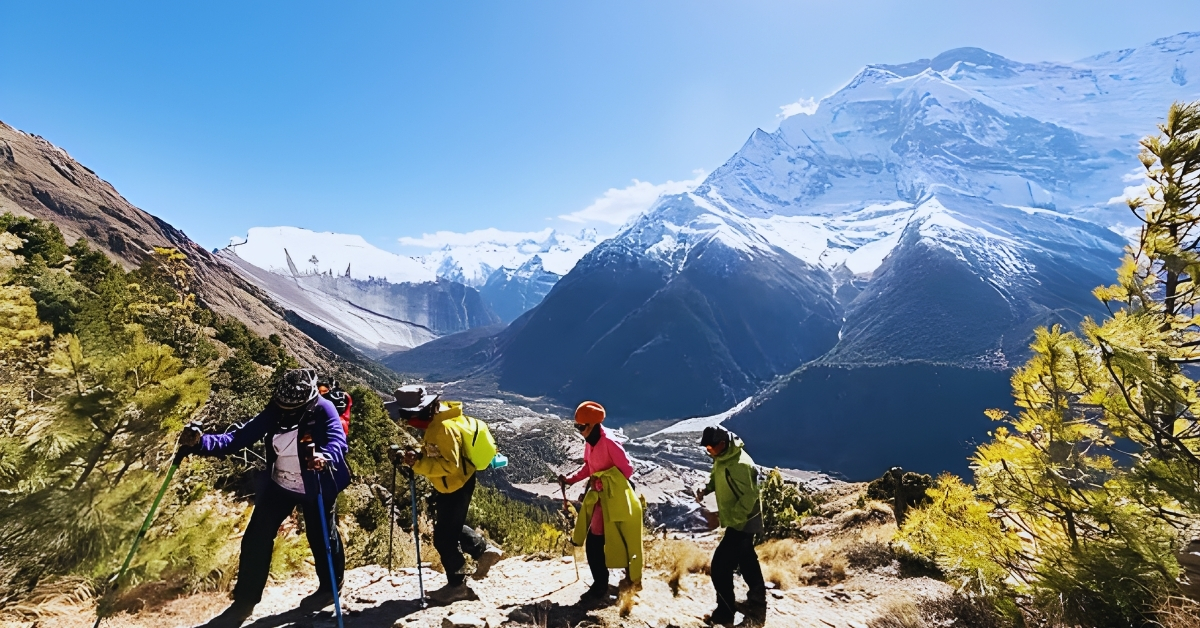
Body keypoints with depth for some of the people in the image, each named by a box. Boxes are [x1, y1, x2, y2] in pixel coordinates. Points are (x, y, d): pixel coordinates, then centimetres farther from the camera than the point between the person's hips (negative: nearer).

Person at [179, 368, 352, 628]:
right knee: (255, 539, 5)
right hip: (278, 486, 5)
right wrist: (201, 443, -26)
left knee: (321, 538, 11)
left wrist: (325, 457, -58)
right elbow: (241, 436, -12)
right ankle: (244, 602, 25)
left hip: (315, 489, -4)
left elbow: (338, 441, -36)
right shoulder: (275, 412, -10)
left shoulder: (323, 410, -24)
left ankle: (331, 588, 37)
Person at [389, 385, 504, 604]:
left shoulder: (443, 427, -30)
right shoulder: (433, 420, 0)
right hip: (448, 486, 10)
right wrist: (418, 455, -5)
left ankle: (457, 585, 19)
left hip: (457, 486, -10)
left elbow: (450, 464, -31)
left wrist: (418, 463, -30)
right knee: (452, 527, 24)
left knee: (444, 537, 2)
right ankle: (484, 551, 38)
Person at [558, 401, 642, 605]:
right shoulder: (589, 442, 5)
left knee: (594, 543, -7)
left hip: (612, 497, -9)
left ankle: (600, 588, 8)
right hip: (599, 496, 9)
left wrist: (601, 482, -20)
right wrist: (570, 480, 3)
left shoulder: (609, 442, -22)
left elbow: (627, 469, -20)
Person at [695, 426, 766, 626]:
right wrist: (706, 489, -7)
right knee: (746, 559, 25)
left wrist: (731, 517, -30)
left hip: (742, 523, -10)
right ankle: (757, 601, 44)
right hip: (738, 521, 10)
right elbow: (716, 477, 13)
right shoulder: (722, 458, -1)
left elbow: (749, 496, -29)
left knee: (720, 566, -6)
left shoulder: (740, 464, -31)